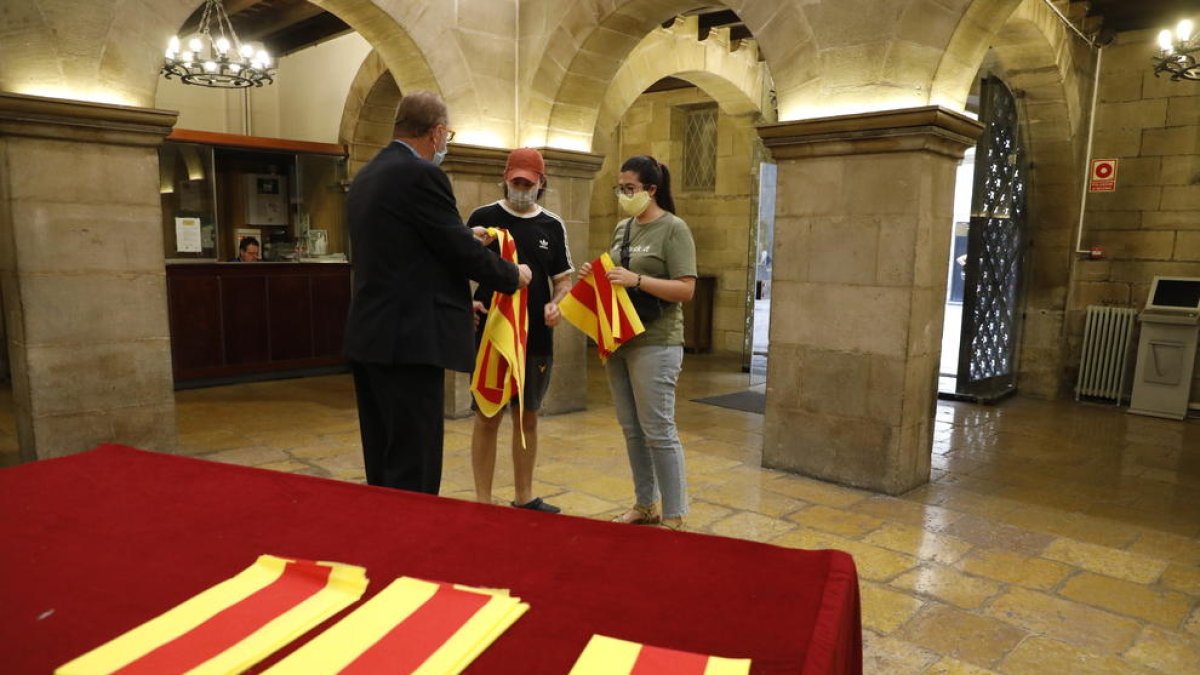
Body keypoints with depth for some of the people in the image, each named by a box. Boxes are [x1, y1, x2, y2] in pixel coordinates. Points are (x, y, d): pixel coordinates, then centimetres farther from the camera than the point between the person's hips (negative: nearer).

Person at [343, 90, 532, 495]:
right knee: (413, 472, -2)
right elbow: (462, 253, -11)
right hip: (408, 340, -9)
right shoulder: (421, 174, -12)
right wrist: (514, 275, 6)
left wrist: (463, 239, 30)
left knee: (385, 468, 17)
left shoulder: (365, 177, 16)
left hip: (370, 338, 10)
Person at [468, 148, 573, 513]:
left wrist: (555, 304, -9)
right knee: (487, 418, 3)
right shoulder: (483, 217, -1)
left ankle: (525, 498, 26)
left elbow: (563, 278, 11)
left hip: (537, 340, 3)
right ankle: (483, 502, 15)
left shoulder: (553, 225, 7)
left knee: (527, 418, 13)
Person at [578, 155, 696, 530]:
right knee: (631, 429, 12)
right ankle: (645, 506, 25)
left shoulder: (673, 229, -7)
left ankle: (674, 518, 9)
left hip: (655, 343, -7)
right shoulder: (622, 228, 14)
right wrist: (596, 274, 1)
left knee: (658, 430, -3)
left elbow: (686, 289, -14)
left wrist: (637, 280, -22)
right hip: (618, 341, 7)